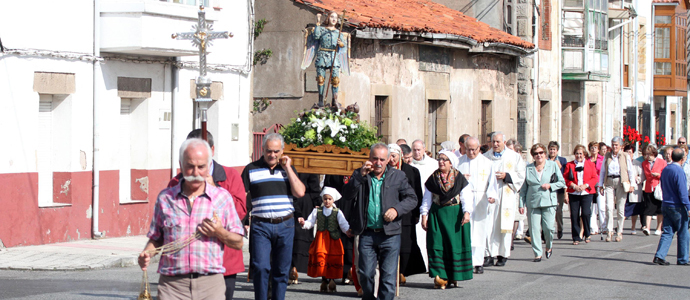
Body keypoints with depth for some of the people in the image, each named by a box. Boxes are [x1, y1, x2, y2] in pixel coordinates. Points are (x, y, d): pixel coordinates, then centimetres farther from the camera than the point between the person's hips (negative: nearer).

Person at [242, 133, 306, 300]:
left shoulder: (288, 169, 11)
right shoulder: (251, 169, 5)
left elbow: (300, 192, -2)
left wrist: (287, 168, -3)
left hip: (285, 225, 2)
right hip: (260, 225, -2)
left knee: (282, 270, 6)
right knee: (261, 267, -12)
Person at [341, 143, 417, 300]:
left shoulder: (397, 176, 6)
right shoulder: (360, 175, 6)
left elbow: (412, 198, 8)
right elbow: (347, 195, -7)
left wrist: (397, 209, -11)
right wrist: (361, 175, -18)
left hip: (390, 235, -1)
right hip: (367, 234, 1)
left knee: (389, 275, -4)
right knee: (365, 274, 5)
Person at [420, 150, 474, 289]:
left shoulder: (459, 178, 2)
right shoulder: (433, 179, 7)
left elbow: (466, 197, -2)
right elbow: (427, 198, 10)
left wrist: (467, 212, -14)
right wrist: (424, 215, 2)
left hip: (455, 214, -1)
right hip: (437, 214, 1)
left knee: (455, 243, -2)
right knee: (437, 244, -6)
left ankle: (454, 276, 8)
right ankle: (440, 276, -6)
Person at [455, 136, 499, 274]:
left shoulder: (487, 163, 7)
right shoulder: (459, 162, 12)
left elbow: (492, 181, 1)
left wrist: (492, 195, -17)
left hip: (480, 201, 0)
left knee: (480, 231, -2)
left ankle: (478, 262, 3)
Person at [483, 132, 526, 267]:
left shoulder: (515, 157, 7)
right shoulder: (485, 157, 12)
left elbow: (521, 175, 2)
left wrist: (506, 176, -12)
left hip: (507, 195, -1)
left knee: (504, 225, -1)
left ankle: (503, 255, 5)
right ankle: (490, 255, -4)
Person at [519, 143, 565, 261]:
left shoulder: (553, 165, 6)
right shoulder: (528, 168, 8)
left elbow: (562, 182, 8)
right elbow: (523, 188, 10)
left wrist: (550, 186, -10)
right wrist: (521, 204, 3)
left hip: (548, 202, -1)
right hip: (532, 202, 1)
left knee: (548, 227, -7)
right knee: (534, 229, -5)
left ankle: (549, 246, 22)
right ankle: (537, 253, 4)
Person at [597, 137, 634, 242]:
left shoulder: (625, 156, 5)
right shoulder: (607, 156, 12)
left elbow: (630, 171, 5)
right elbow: (603, 171, 15)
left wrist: (631, 185, -2)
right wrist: (601, 185, 10)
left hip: (621, 182, -2)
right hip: (609, 182, 2)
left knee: (620, 209, 2)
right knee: (609, 207, -9)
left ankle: (619, 232, 11)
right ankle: (609, 231, -6)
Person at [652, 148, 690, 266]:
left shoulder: (665, 170, 9)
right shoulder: (678, 171, -16)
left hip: (666, 206, 7)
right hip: (677, 207, -7)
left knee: (667, 232, 7)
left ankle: (659, 256, -5)